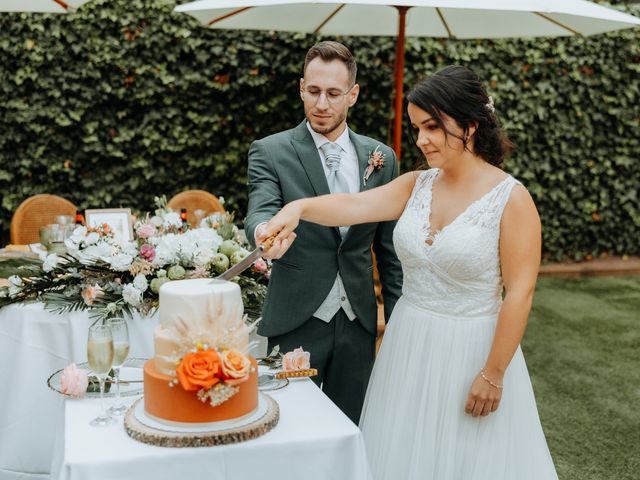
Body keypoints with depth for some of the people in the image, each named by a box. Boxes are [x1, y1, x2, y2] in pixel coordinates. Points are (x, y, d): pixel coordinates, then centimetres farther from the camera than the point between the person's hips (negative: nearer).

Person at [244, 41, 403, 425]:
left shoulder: (382, 157, 5)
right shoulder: (271, 152, -4)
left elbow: (389, 246, 10)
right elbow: (260, 211, -20)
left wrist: (398, 318, 8)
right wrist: (266, 230, -43)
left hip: (358, 322, 3)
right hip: (296, 322, -3)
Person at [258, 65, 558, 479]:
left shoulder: (512, 198, -13)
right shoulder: (416, 185, 1)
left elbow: (519, 292, -14)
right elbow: (355, 206, -15)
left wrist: (493, 374, -14)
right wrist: (300, 207, -34)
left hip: (470, 351, -4)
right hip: (408, 346, 5)